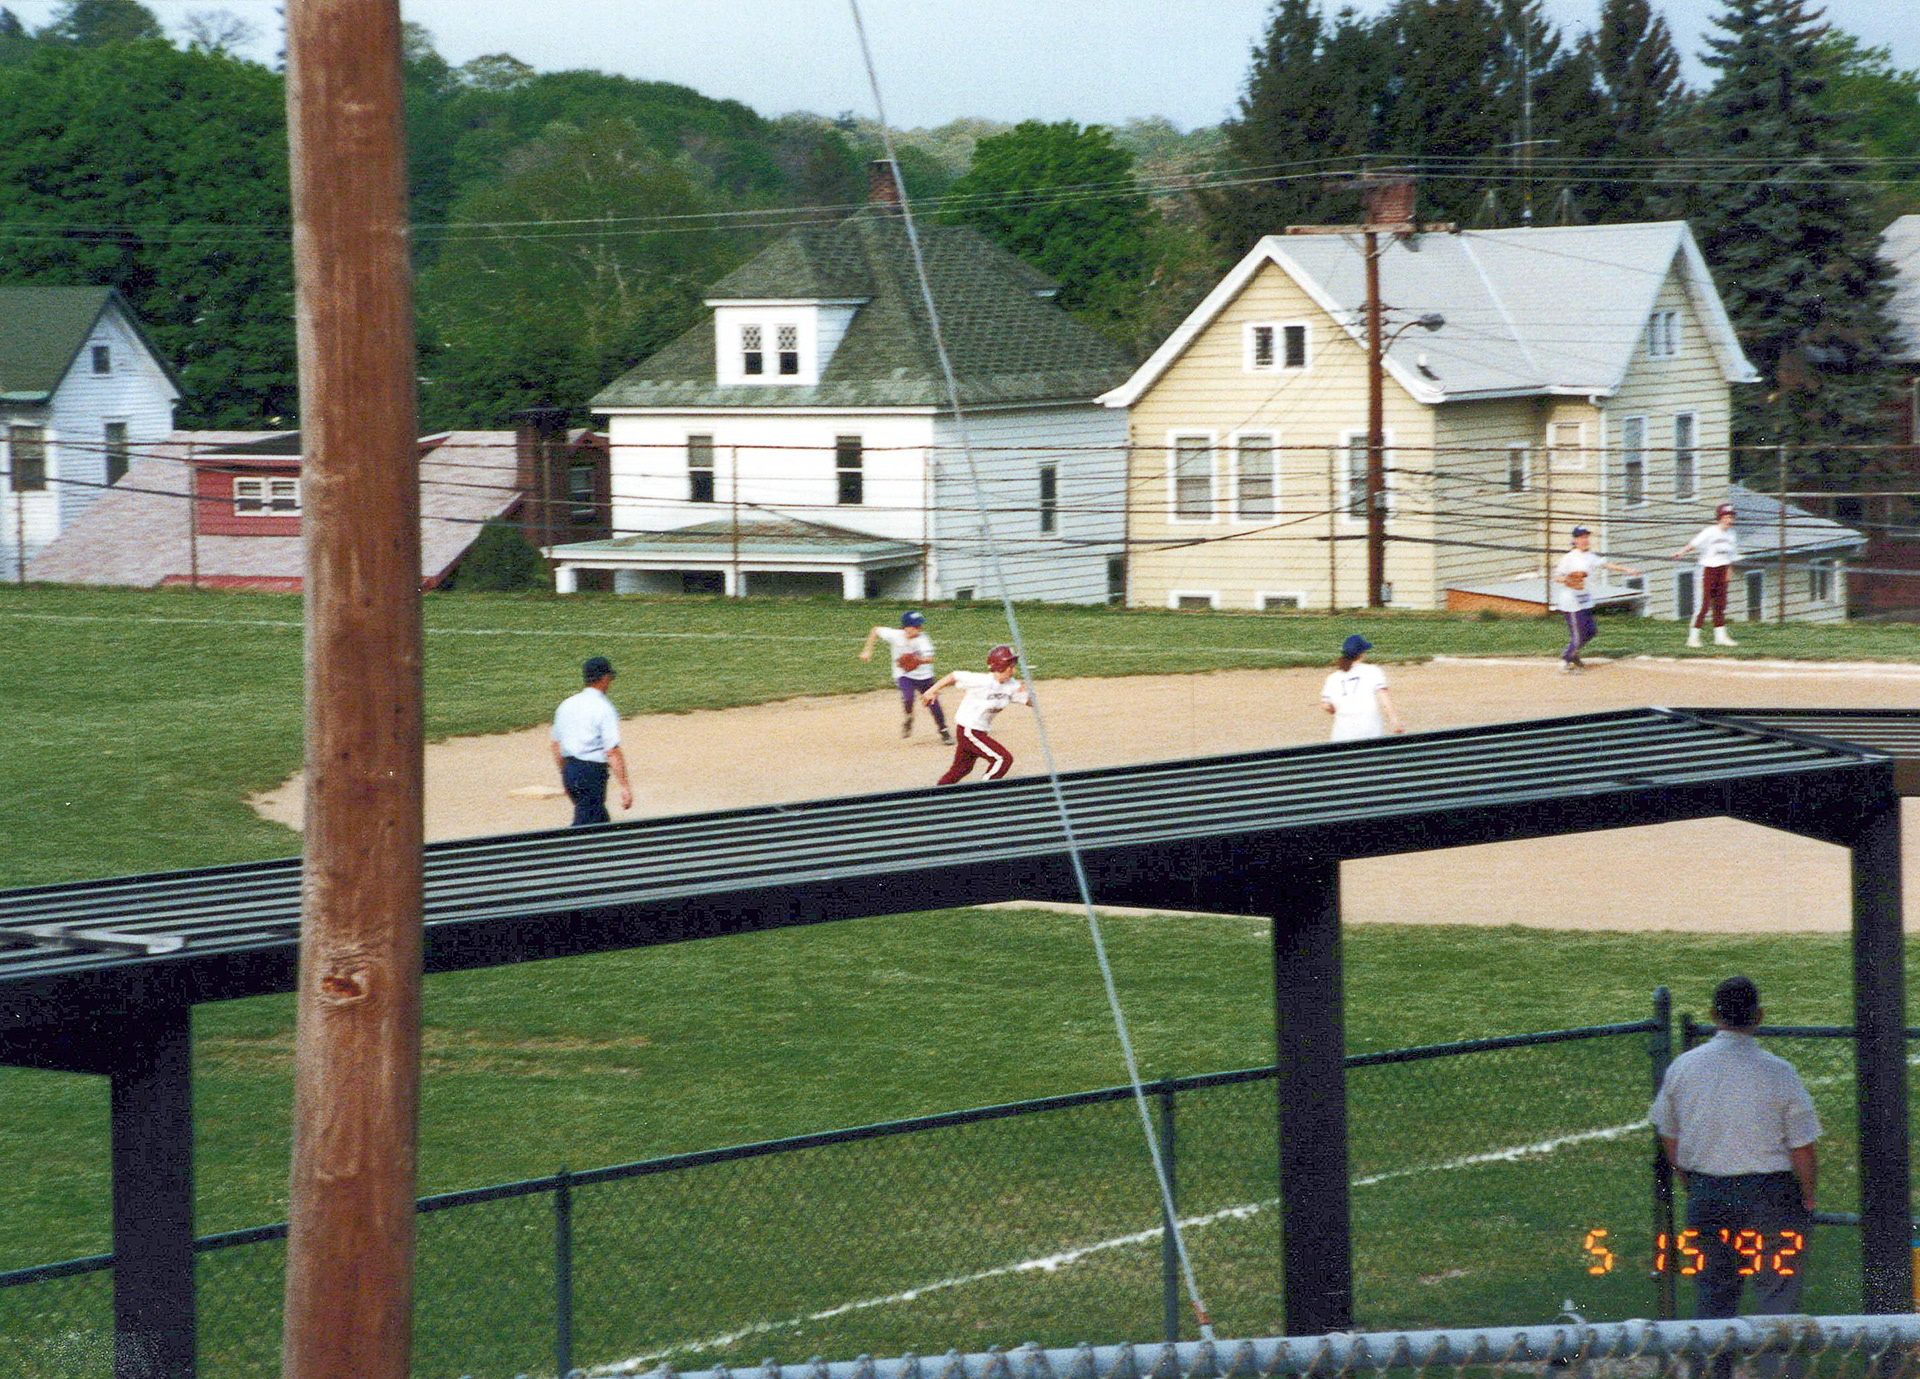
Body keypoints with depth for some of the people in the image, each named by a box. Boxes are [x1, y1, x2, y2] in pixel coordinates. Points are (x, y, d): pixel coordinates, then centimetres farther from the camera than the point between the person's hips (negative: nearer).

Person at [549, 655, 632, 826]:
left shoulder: (567, 705, 9)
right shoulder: (604, 709, -14)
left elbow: (556, 746, 15)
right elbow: (612, 752, -19)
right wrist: (624, 787, -18)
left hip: (569, 770, 8)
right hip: (592, 772, -8)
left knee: (602, 820, 18)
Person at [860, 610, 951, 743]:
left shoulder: (922, 639, -22)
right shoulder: (895, 635, -18)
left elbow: (930, 658, -35)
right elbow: (876, 631, -1)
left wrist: (919, 661, -56)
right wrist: (867, 651, -3)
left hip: (923, 676, 0)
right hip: (904, 675, 0)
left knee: (933, 703, 0)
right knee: (908, 696, -27)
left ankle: (943, 732, 21)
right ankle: (908, 718, 5)